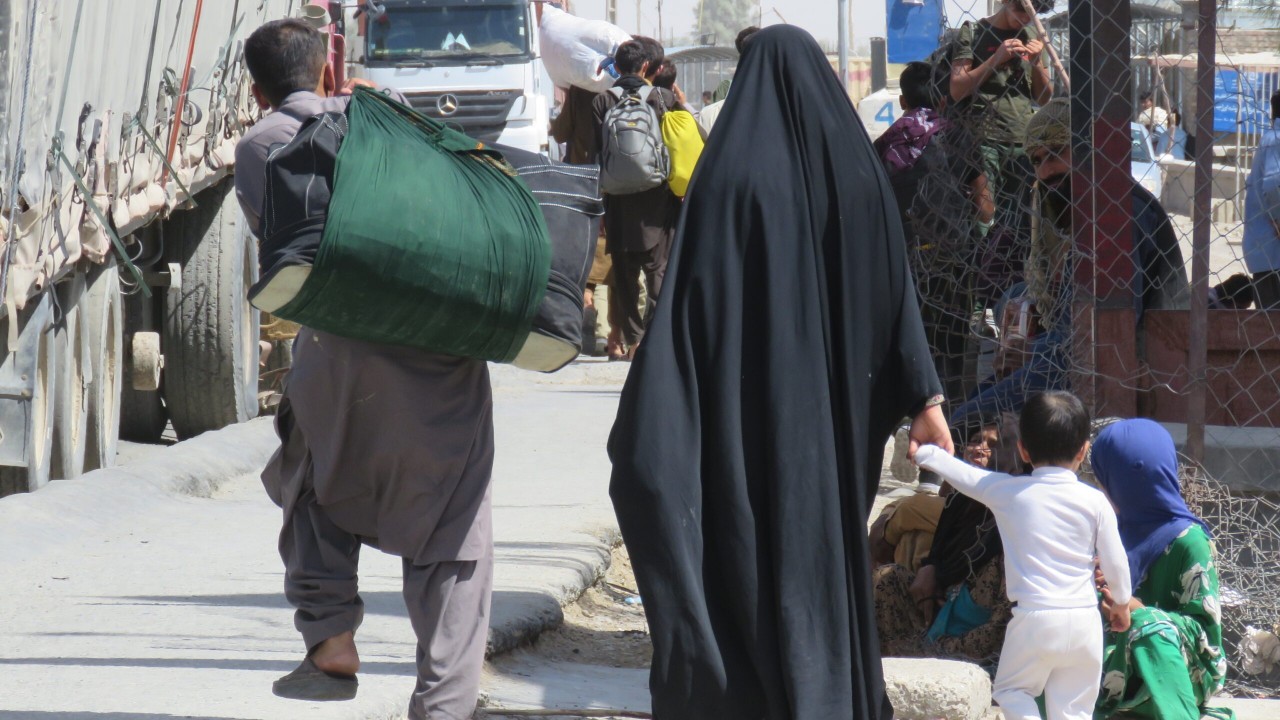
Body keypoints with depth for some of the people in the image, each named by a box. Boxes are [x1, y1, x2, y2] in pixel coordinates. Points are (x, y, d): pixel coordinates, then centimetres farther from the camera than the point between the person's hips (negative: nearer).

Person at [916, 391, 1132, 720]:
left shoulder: (1007, 492, -1)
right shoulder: (1094, 501, 1)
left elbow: (956, 471, 11)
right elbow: (1115, 562, 5)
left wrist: (921, 449, 28)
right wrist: (1121, 604, 23)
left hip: (1035, 618, -2)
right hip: (1084, 621, 2)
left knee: (1010, 689, 18)